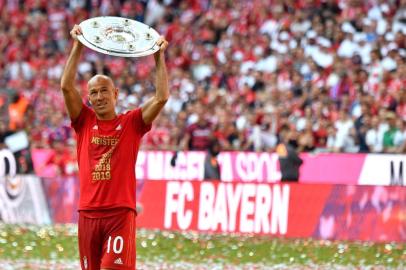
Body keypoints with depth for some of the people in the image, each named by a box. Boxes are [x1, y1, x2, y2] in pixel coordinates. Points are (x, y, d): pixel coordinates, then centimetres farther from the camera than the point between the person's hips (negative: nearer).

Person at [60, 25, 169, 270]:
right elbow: (66, 86, 1)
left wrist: (159, 57, 0)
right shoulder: (84, 122, 11)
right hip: (88, 213, 3)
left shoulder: (131, 123, 7)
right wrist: (78, 47, 0)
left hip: (121, 213, -3)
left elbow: (162, 97, -2)